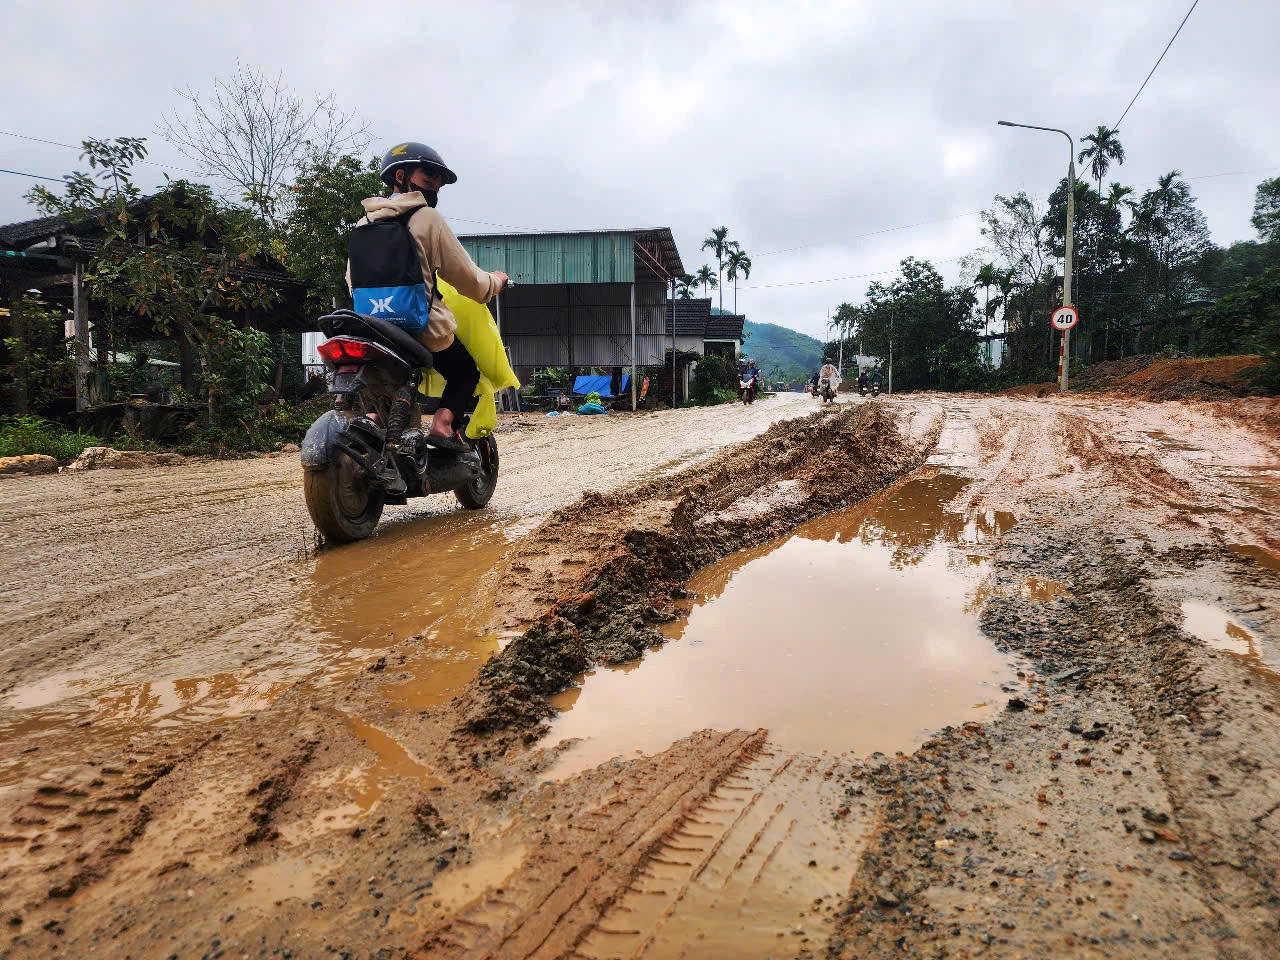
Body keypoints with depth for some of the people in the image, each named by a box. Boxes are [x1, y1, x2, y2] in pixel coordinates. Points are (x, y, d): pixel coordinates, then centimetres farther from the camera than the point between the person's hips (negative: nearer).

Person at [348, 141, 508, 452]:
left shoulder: (362, 224, 10)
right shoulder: (427, 218, -7)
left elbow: (352, 283, 18)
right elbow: (468, 280, -5)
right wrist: (495, 281, 15)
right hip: (424, 330, -5)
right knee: (467, 371, 18)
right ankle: (444, 422, -5)